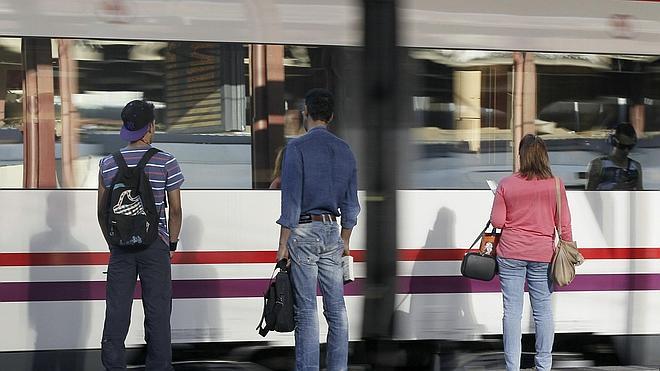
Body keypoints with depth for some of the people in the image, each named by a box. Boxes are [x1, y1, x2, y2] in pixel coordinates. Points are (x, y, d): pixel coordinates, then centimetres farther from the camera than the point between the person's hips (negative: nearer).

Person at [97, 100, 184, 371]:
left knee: (116, 311, 5)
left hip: (121, 247, 2)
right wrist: (171, 244, 9)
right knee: (157, 311, 3)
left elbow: (102, 211, 6)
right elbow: (175, 209, -3)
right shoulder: (166, 162, -4)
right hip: (155, 246, -2)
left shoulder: (108, 164, 3)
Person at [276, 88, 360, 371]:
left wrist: (283, 243, -8)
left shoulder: (297, 147, -8)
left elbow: (291, 199, -11)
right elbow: (350, 201, 13)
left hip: (303, 231, -5)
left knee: (306, 308, -5)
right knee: (336, 307, 7)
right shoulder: (344, 150, 9)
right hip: (332, 231, 5)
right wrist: (345, 239, 22)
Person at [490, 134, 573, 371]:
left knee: (512, 310, 2)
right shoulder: (555, 185, -3)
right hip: (543, 254, 1)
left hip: (511, 253, 0)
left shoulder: (506, 185, -4)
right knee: (543, 310, 8)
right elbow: (564, 224, 0)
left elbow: (497, 222, -2)